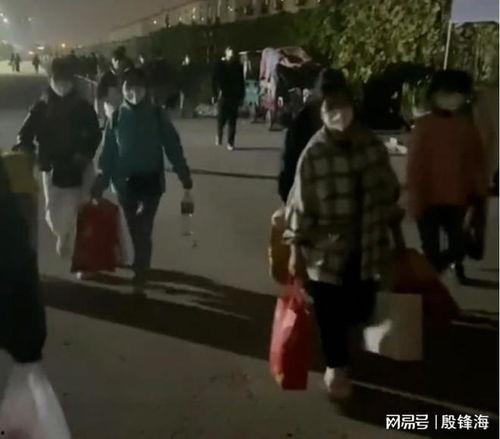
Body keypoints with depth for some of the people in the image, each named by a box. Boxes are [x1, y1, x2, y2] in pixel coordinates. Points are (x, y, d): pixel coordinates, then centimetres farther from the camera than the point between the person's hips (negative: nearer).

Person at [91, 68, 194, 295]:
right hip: (125, 183, 3)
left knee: (143, 231, -7)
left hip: (151, 182, -2)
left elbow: (173, 147, -6)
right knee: (134, 231, 14)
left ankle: (139, 278, 1)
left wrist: (186, 180, -9)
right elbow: (108, 153, 0)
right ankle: (141, 267, 34)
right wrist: (100, 185, -2)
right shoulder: (116, 117, -2)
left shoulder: (157, 115, -7)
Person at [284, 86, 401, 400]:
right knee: (331, 312, 9)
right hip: (326, 247, -3)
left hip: (366, 245, 3)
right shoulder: (313, 154, -15)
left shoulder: (372, 145, -3)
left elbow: (389, 191, 8)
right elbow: (301, 204, -10)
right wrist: (296, 250, -8)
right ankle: (337, 366, 33)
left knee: (361, 308, 13)